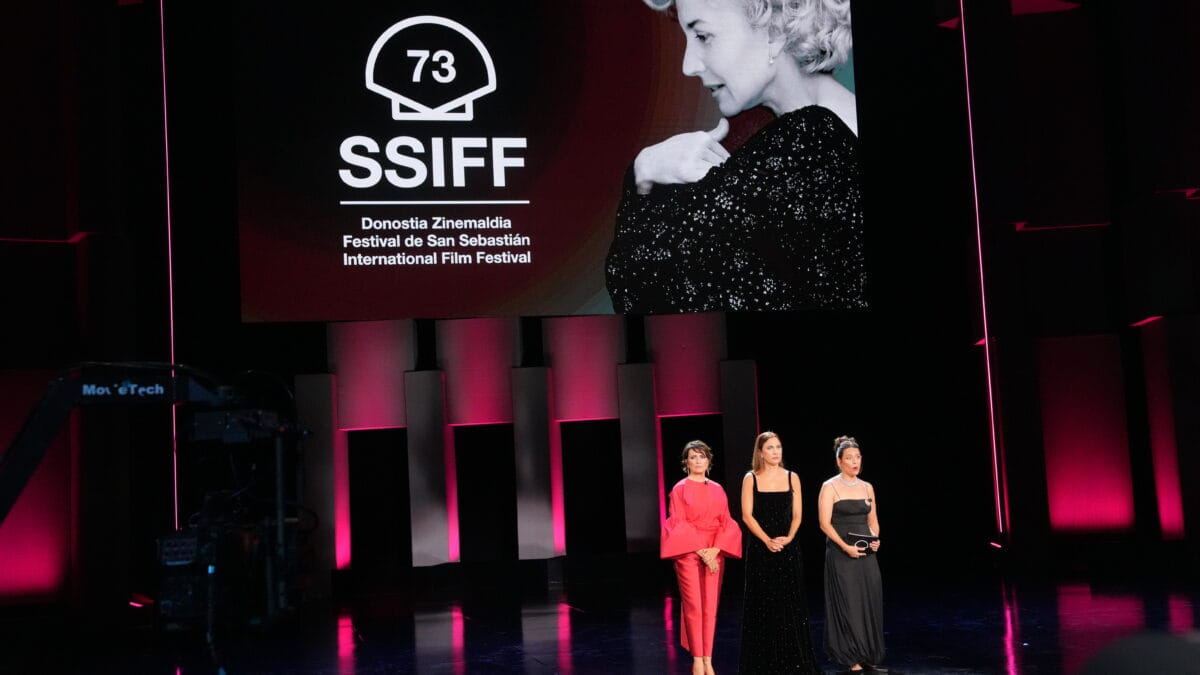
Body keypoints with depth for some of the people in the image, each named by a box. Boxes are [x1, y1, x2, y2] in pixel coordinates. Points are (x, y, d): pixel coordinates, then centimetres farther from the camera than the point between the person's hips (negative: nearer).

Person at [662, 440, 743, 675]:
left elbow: (726, 523, 7)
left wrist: (715, 550, -9)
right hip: (688, 552, -3)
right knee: (693, 606, -5)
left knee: (711, 607, 2)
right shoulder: (680, 489, 0)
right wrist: (701, 552, -13)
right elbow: (679, 525, -6)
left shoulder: (717, 490, 11)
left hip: (714, 553, 4)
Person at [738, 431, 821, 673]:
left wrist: (788, 538, -12)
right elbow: (747, 515, -5)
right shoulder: (751, 478, 0)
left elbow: (797, 515, 4)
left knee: (790, 605, 2)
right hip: (760, 548, -2)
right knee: (763, 605, 2)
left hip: (788, 549, 2)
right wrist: (767, 540, -15)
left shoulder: (792, 478, 6)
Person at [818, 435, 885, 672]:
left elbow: (873, 520, 16)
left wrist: (875, 539, -4)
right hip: (841, 554, -5)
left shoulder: (867, 487, 11)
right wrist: (845, 547, -19)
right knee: (848, 605, -4)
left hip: (866, 554, 5)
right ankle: (852, 660, 3)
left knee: (870, 604, 4)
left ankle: (869, 657, 12)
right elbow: (825, 523, -10)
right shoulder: (830, 487, -5)